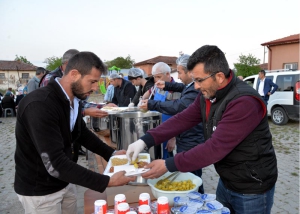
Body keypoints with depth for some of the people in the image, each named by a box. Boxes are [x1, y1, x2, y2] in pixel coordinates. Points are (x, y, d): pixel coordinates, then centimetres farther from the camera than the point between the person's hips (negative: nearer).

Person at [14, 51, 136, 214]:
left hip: (65, 182, 7)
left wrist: (111, 153, 2)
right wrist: (107, 182, -32)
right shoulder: (39, 105, -31)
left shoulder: (73, 99, -3)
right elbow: (55, 164, -34)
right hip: (39, 189, -7)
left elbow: (82, 133, 12)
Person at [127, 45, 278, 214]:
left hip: (252, 189, -6)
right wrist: (145, 141, -16)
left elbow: (215, 148, -33)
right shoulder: (207, 95, -4)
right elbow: (182, 119, -6)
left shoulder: (244, 102, -30)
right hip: (226, 181, 7)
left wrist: (168, 166, -29)